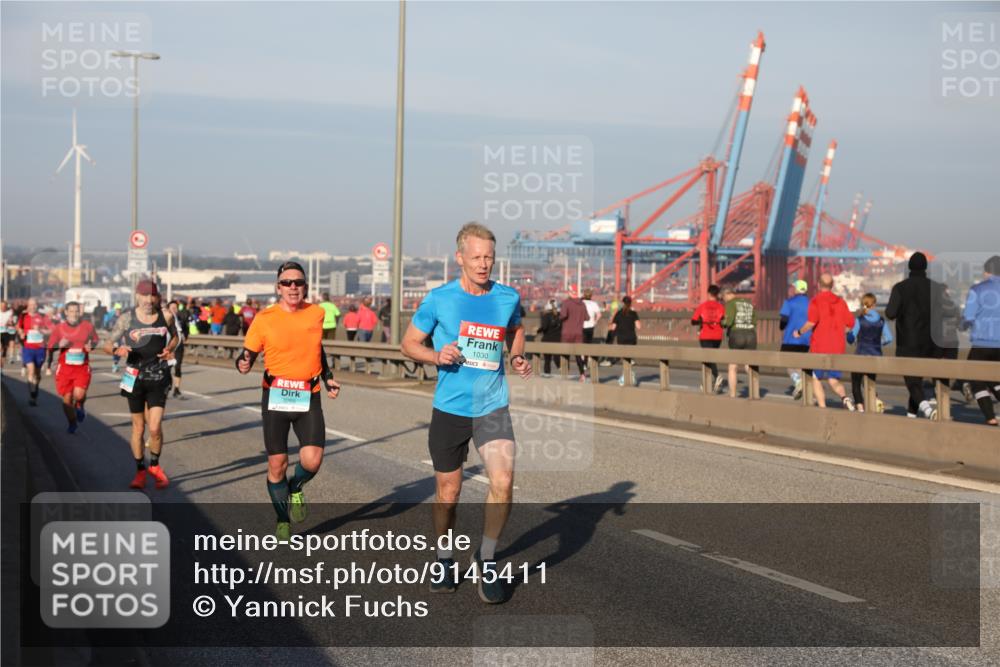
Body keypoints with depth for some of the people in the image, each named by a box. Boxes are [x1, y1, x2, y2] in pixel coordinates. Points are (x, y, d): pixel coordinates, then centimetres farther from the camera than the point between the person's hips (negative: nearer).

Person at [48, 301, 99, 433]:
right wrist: (60, 345, -15)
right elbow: (51, 346, 7)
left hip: (82, 367, -1)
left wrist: (91, 346, -9)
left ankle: (79, 406, 17)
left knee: (79, 394, -20)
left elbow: (95, 341, 14)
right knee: (67, 398, 2)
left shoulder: (88, 326, 1)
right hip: (65, 367, 1)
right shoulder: (59, 328, 1)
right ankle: (72, 423, 25)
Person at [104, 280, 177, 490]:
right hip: (135, 378, 0)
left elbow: (174, 337, 17)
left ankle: (154, 465, 17)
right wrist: (117, 350, -26)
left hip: (158, 378, 0)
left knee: (155, 427, -9)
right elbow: (108, 345, -3)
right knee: (138, 427, 8)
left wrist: (169, 349, -5)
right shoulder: (127, 318, -5)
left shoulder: (166, 316, -2)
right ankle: (140, 471, 23)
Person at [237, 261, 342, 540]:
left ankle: (295, 488, 22)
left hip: (309, 399, 2)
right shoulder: (265, 318, -5)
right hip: (275, 397, -1)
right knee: (277, 464, 4)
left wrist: (328, 377, 17)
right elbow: (248, 354, -1)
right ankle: (283, 521, 25)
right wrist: (244, 364, -23)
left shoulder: (316, 313, 4)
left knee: (312, 462, -14)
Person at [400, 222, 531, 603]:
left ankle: (486, 560, 2)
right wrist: (437, 355, -16)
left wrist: (518, 358, 2)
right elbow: (409, 343, 4)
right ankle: (444, 559, 34)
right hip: (449, 409, -1)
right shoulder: (438, 299, -5)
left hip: (493, 407, 1)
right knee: (448, 494, 8)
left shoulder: (508, 298, 1)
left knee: (503, 481, -18)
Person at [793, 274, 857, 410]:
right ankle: (845, 397, -19)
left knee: (816, 378, 13)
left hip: (820, 347, -4)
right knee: (833, 380, 11)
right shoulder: (841, 301, 8)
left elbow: (811, 322, -21)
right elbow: (850, 324, 8)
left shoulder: (816, 300, -8)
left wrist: (799, 332, -5)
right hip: (838, 348, 4)